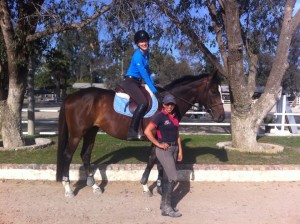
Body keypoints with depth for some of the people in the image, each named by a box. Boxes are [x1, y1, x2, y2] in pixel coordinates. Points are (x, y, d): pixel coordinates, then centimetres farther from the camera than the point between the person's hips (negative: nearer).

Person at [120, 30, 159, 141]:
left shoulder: (146, 53, 10)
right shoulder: (138, 56, -18)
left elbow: (147, 70, 17)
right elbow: (144, 74, -22)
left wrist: (153, 84, 7)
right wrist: (153, 89, -22)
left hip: (137, 83, 10)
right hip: (130, 82, -10)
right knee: (143, 103, -28)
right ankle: (132, 132, -29)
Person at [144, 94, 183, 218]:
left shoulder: (175, 117, 10)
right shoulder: (159, 116, -12)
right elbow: (147, 131, -19)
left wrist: (180, 150, 11)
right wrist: (158, 144, -16)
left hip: (174, 148, 7)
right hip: (164, 149, -7)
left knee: (167, 177, 13)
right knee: (173, 177, -8)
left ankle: (164, 203, 25)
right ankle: (166, 208, 2)